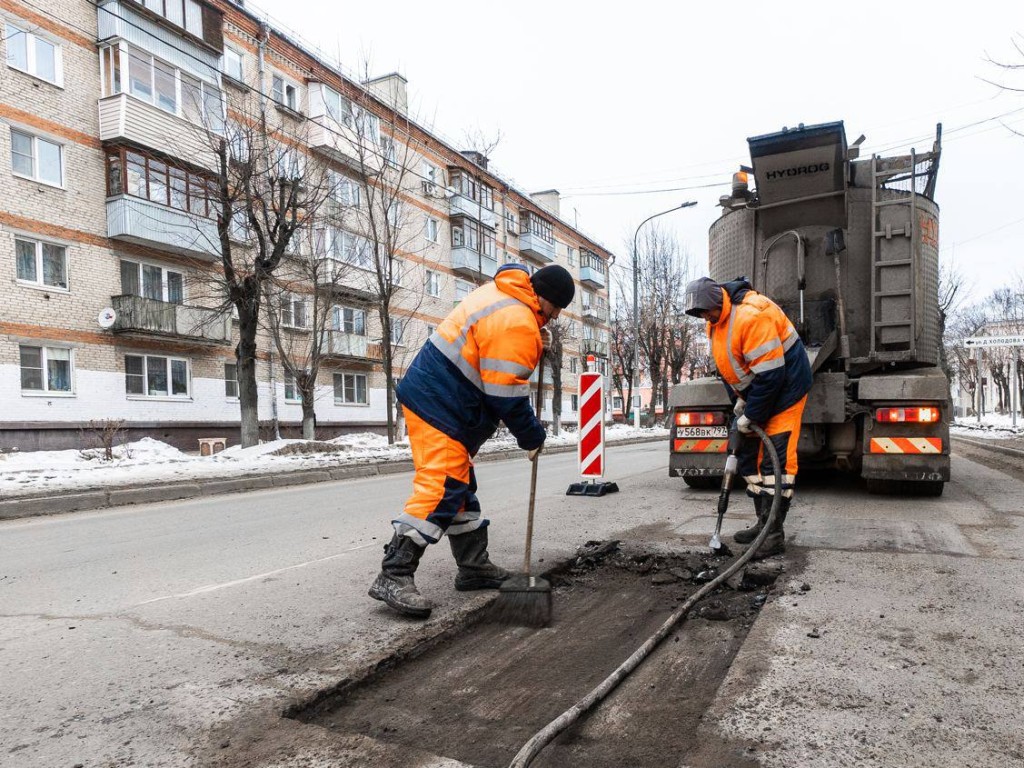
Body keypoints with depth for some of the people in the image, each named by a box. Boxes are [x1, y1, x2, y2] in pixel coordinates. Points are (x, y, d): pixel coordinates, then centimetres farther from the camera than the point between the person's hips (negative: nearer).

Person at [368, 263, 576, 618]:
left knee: (461, 487, 15)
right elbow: (506, 396, -19)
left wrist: (536, 345, 13)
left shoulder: (501, 293, 12)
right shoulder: (516, 323, -19)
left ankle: (475, 567, 25)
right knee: (440, 490, -14)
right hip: (440, 410, -11)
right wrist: (533, 436, -4)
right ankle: (394, 577, -11)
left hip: (428, 397, 11)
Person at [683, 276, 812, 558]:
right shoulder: (715, 321, 2)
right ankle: (764, 523, 21)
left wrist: (750, 415, -21)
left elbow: (770, 374, -29)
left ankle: (775, 535, -5)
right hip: (753, 394, 10)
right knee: (748, 456, 11)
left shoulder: (752, 315, -29)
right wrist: (739, 399, -1)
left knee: (776, 459, -11)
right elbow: (728, 366, 11)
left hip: (784, 389, -10)